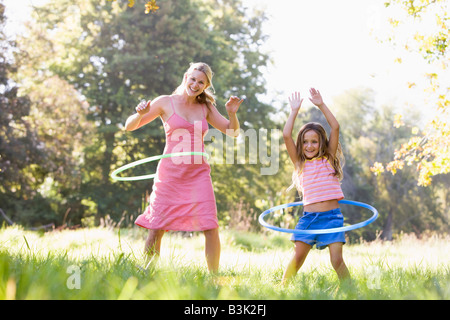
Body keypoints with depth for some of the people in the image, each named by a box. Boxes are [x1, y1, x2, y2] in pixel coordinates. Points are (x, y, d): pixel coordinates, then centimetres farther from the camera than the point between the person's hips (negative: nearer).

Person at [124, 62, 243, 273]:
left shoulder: (206, 108, 12)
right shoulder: (165, 103, 2)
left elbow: (233, 132, 14)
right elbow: (130, 126, 5)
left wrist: (232, 114, -5)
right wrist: (140, 114, -16)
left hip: (198, 174, 2)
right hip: (170, 174, -2)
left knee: (211, 228, -7)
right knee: (156, 228, -2)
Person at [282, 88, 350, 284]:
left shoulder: (328, 159, 9)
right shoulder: (300, 163, 11)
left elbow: (335, 128, 1)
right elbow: (286, 135, 2)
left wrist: (321, 105, 2)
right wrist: (294, 111, 8)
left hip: (331, 216, -1)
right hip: (308, 216, 1)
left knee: (337, 260, -7)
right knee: (298, 257, -5)